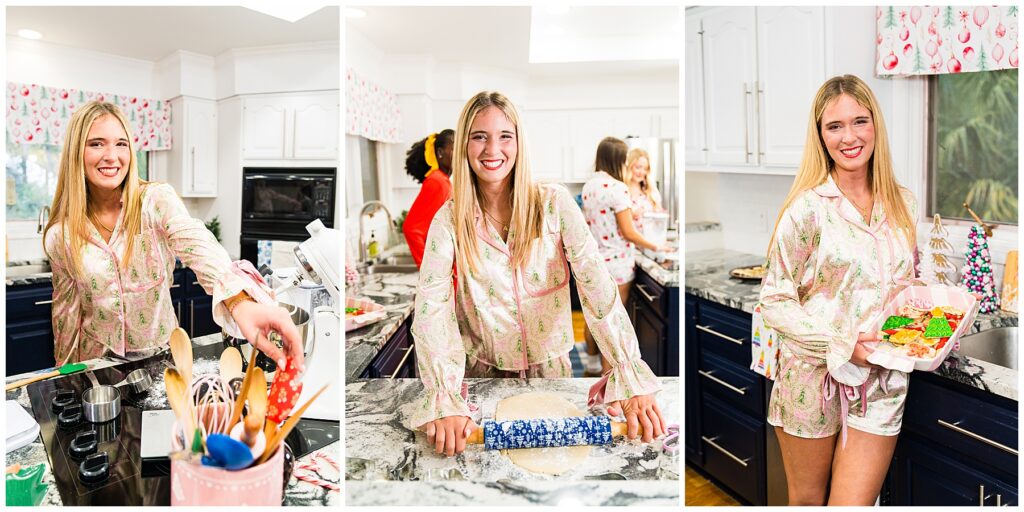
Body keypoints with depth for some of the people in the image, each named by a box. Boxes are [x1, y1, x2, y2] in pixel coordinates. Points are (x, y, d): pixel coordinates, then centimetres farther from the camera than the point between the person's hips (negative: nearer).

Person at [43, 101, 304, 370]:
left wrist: (240, 302, -51)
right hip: (98, 363, 2)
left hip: (161, 353, -2)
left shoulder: (157, 200, -12)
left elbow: (196, 245, -33)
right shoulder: (60, 236, -5)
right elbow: (66, 311, 6)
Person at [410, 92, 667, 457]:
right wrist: (444, 400, -37)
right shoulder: (449, 220, -10)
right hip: (481, 375, 0)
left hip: (551, 369, 1)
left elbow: (598, 288, -21)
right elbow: (431, 307, -22)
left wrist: (632, 382, -33)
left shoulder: (555, 205, -11)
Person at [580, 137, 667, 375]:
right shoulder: (617, 188, -20)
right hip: (615, 264, -8)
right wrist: (655, 247, -6)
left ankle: (592, 363, 35)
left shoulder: (589, 185, 5)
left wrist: (627, 214, 19)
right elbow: (628, 233, -18)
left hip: (593, 261, 8)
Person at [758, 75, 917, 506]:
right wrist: (841, 342, -20)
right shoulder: (807, 208, -11)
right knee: (807, 501, 15)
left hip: (882, 382, 3)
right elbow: (774, 302, -11)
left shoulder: (903, 204, 4)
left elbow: (909, 283, 18)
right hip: (812, 377, -3)